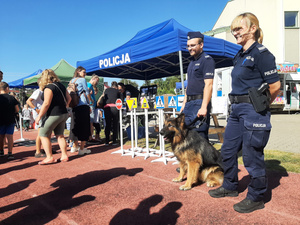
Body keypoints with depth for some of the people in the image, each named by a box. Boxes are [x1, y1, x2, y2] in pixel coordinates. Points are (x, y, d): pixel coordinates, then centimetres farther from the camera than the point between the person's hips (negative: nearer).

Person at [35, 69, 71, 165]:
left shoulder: (48, 88, -14)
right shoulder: (61, 85, 9)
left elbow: (46, 103, -19)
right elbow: (69, 98, 15)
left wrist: (39, 116, -14)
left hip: (53, 115, -8)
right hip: (63, 114, 8)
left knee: (43, 135, 4)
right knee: (60, 135, 15)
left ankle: (49, 157, 2)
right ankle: (64, 155, 16)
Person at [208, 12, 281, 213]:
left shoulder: (261, 53, -11)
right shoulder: (240, 56, 14)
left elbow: (275, 85, -14)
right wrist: (238, 104, 14)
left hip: (253, 111, -9)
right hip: (237, 109, 9)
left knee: (252, 155, 1)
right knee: (228, 150, 16)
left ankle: (256, 198, 21)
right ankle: (230, 187, 35)